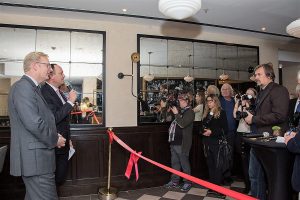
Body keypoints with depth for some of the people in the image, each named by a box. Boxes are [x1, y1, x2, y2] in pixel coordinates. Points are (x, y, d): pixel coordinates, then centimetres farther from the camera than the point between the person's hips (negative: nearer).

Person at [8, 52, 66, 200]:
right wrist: (54, 139, -11)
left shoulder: (31, 87, 15)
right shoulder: (23, 87, -16)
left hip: (36, 157, 10)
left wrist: (55, 136, 6)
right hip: (35, 159, -10)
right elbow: (33, 123, -25)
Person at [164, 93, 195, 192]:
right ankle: (174, 181, 27)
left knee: (184, 163, 3)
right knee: (174, 163, 15)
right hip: (174, 141, 8)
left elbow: (182, 124, -21)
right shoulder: (180, 111, 17)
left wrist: (176, 113, -16)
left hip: (182, 143, -8)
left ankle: (187, 182, 16)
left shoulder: (190, 112, -8)